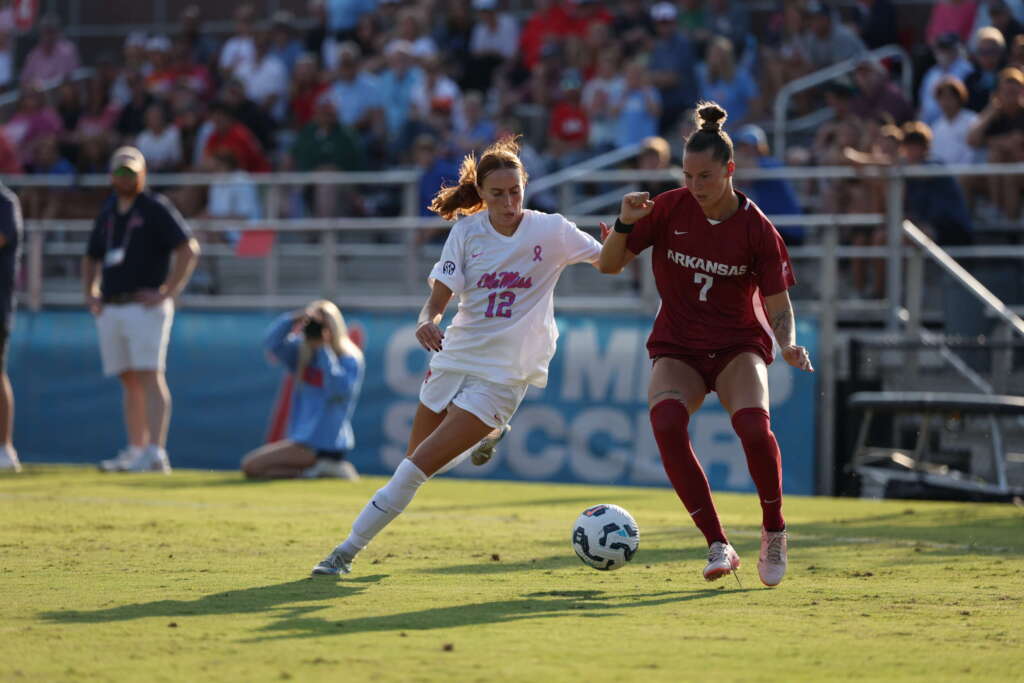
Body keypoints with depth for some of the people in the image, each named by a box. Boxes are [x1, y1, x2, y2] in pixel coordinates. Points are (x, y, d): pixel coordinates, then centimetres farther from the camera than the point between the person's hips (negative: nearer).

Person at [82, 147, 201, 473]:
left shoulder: (156, 208, -2)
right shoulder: (108, 213, 18)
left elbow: (189, 249, -11)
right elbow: (91, 259, 30)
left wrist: (168, 292, -15)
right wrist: (90, 293, 13)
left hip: (145, 307, -7)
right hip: (111, 309, 7)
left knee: (149, 377, -13)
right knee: (129, 382, 9)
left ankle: (155, 453, -20)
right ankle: (135, 450, 13)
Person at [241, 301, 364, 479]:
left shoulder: (350, 359, -11)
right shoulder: (303, 352, 7)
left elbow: (340, 391, -27)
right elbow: (272, 343, -6)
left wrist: (326, 351, -25)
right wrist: (293, 318, -22)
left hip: (323, 443, -8)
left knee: (250, 466, -16)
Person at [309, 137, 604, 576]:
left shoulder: (549, 231, -7)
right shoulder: (468, 230, -2)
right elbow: (439, 298, -4)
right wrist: (427, 322, -28)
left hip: (500, 377, -4)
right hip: (454, 359, 4)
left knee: (418, 468, -14)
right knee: (417, 463, 16)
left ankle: (348, 550, -3)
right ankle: (489, 433, 44)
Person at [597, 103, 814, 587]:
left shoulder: (757, 230, -10)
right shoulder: (670, 209, -6)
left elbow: (778, 304, -4)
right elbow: (609, 265, -2)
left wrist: (789, 346, -25)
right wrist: (624, 224, -21)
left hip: (738, 347, -1)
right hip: (677, 348, 1)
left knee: (753, 424, -32)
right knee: (666, 420, -32)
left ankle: (774, 530, -3)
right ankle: (718, 546, -24)